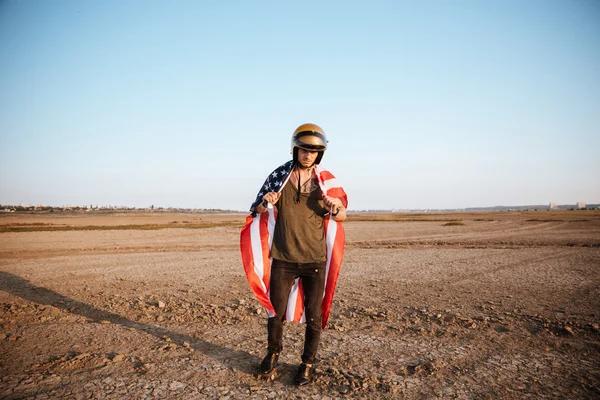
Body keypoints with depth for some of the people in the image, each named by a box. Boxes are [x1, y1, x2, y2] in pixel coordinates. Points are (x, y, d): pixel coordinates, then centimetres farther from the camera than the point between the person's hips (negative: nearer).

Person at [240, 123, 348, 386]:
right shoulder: (279, 175, -1)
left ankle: (308, 363, 26)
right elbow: (258, 211, 5)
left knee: (313, 314, 7)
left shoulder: (326, 180, -1)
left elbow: (342, 216, 5)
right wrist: (266, 203, -18)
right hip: (283, 258, 1)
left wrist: (335, 207, -19)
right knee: (276, 311, 11)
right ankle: (273, 353, 37)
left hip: (315, 258, 0)